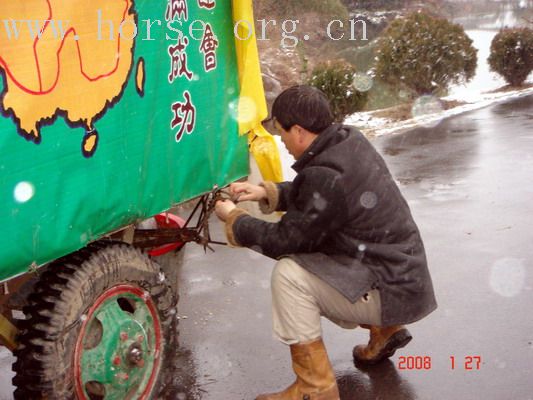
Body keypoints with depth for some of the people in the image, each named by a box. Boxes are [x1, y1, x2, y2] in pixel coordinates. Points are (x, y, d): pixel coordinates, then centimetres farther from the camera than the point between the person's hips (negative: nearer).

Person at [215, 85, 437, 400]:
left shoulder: (329, 176, -28)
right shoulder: (349, 141, -1)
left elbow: (285, 240, -18)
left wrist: (233, 219, -4)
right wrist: (268, 192, 8)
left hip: (393, 291, -9)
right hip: (404, 274, 9)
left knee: (289, 274, -20)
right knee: (304, 259, 22)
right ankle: (384, 330, 27)